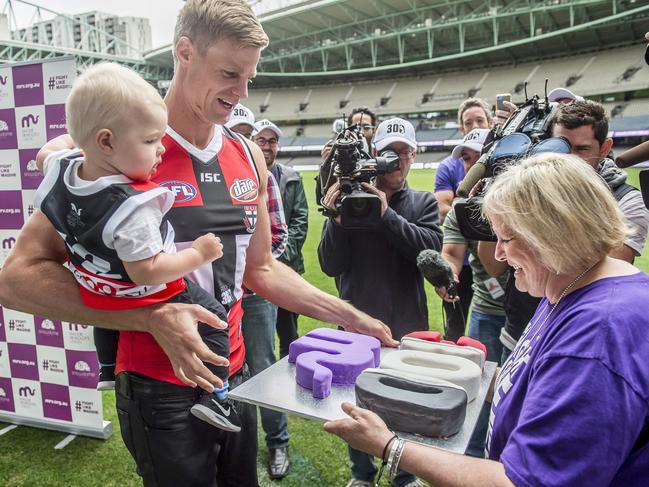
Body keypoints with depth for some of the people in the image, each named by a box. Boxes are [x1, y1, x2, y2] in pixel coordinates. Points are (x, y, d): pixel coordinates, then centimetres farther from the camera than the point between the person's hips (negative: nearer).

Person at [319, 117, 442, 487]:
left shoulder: (423, 203, 3)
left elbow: (432, 249, -15)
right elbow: (331, 266, -7)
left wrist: (388, 215, -22)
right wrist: (337, 219, -22)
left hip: (407, 325, 1)